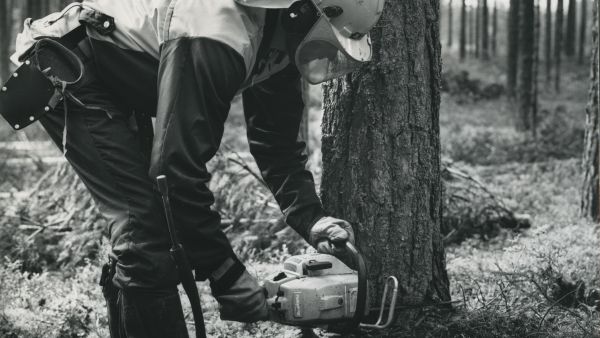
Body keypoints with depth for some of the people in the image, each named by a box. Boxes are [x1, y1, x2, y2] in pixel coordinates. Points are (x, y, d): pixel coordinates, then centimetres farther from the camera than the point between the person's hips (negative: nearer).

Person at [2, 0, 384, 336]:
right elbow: (181, 169, -35)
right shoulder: (217, 39, -36)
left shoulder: (283, 38, -8)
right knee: (146, 230, -17)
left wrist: (312, 220, -14)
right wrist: (228, 278, -29)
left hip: (122, 88, 9)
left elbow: (278, 146, 0)